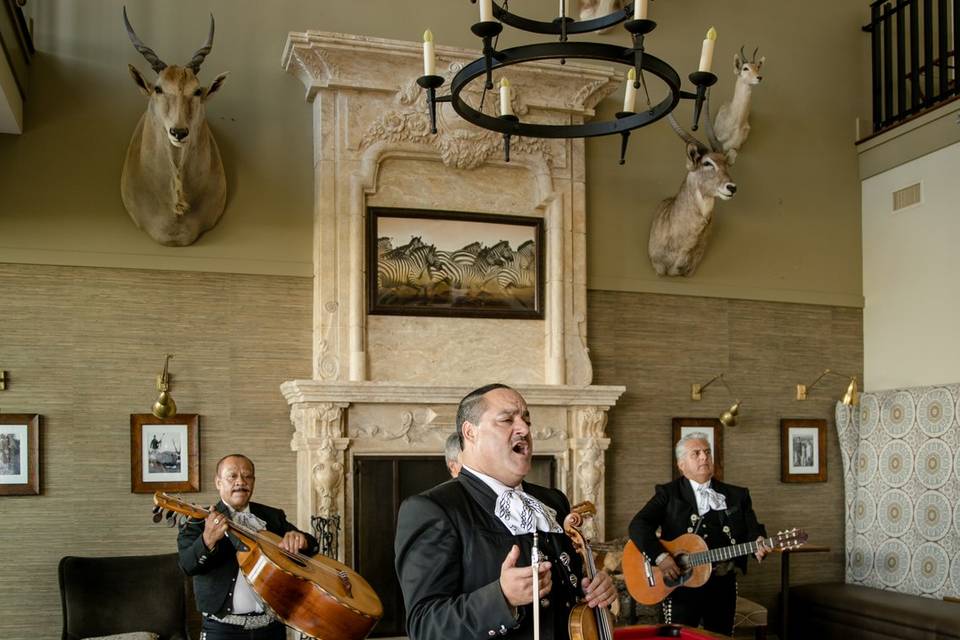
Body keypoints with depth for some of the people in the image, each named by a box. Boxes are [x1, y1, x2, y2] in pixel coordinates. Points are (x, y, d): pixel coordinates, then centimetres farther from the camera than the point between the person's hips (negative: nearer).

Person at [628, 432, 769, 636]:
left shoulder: (736, 495, 10)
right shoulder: (668, 493, 0)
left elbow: (752, 530, 3)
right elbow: (638, 525, -10)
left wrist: (758, 545, -21)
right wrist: (660, 556, -25)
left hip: (722, 583, 3)